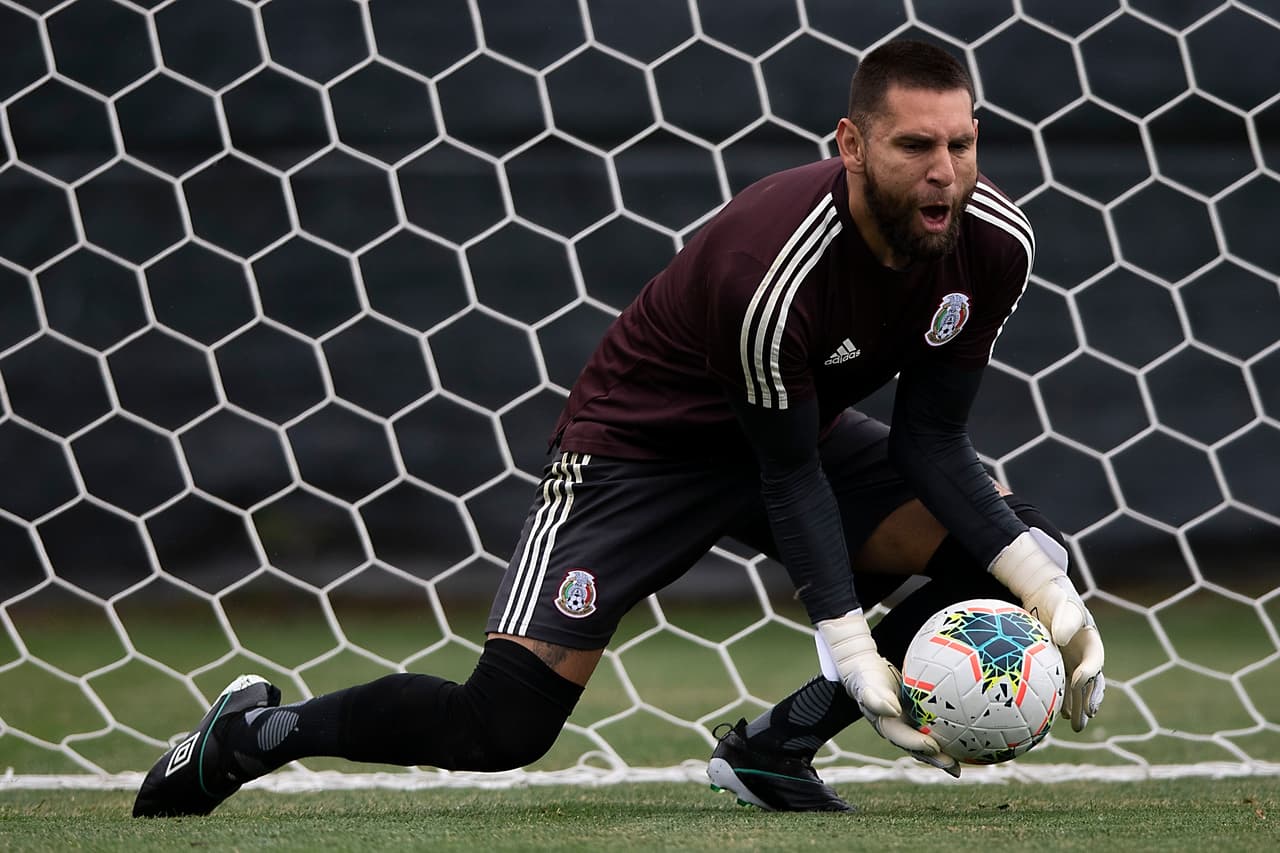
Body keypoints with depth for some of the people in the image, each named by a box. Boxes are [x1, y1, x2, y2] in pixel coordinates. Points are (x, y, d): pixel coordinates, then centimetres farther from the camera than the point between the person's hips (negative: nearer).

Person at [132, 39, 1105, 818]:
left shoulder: (994, 243, -18)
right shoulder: (775, 270, -36)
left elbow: (931, 438, -10)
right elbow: (789, 475, -26)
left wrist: (1046, 583, -21)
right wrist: (852, 648, -31)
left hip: (803, 425, 7)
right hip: (645, 442, -7)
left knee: (1012, 559, -14)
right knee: (503, 726, -18)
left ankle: (780, 744, -2)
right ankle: (256, 729, 8)